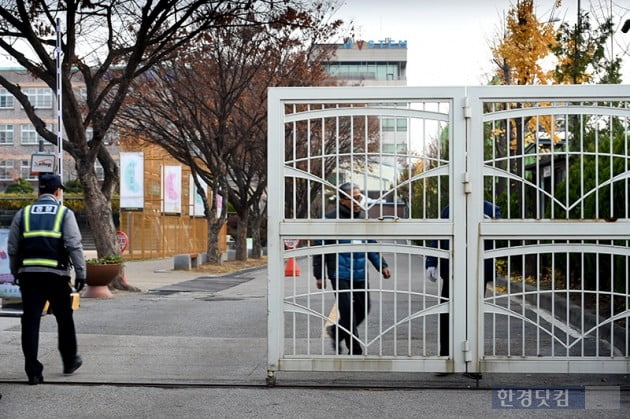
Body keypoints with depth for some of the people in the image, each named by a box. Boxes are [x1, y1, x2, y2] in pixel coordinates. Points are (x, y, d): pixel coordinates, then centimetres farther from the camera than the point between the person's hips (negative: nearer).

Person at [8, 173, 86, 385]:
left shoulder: (23, 213, 11)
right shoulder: (64, 213, 1)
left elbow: (13, 248, 11)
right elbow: (74, 246, -7)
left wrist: (16, 272, 21)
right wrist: (80, 273, -4)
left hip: (29, 274, 2)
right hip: (56, 274, -2)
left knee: (30, 322, 4)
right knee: (64, 319, 15)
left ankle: (33, 371, 2)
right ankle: (70, 361, 27)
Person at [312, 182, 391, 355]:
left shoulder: (364, 217, 11)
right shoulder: (332, 218, -7)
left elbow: (371, 245, 19)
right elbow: (319, 247, -4)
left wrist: (382, 265, 9)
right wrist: (319, 275, -5)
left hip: (360, 275, 6)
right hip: (340, 274, -6)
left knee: (363, 309, 11)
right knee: (348, 312, -6)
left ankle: (336, 332, 33)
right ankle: (355, 352, 4)